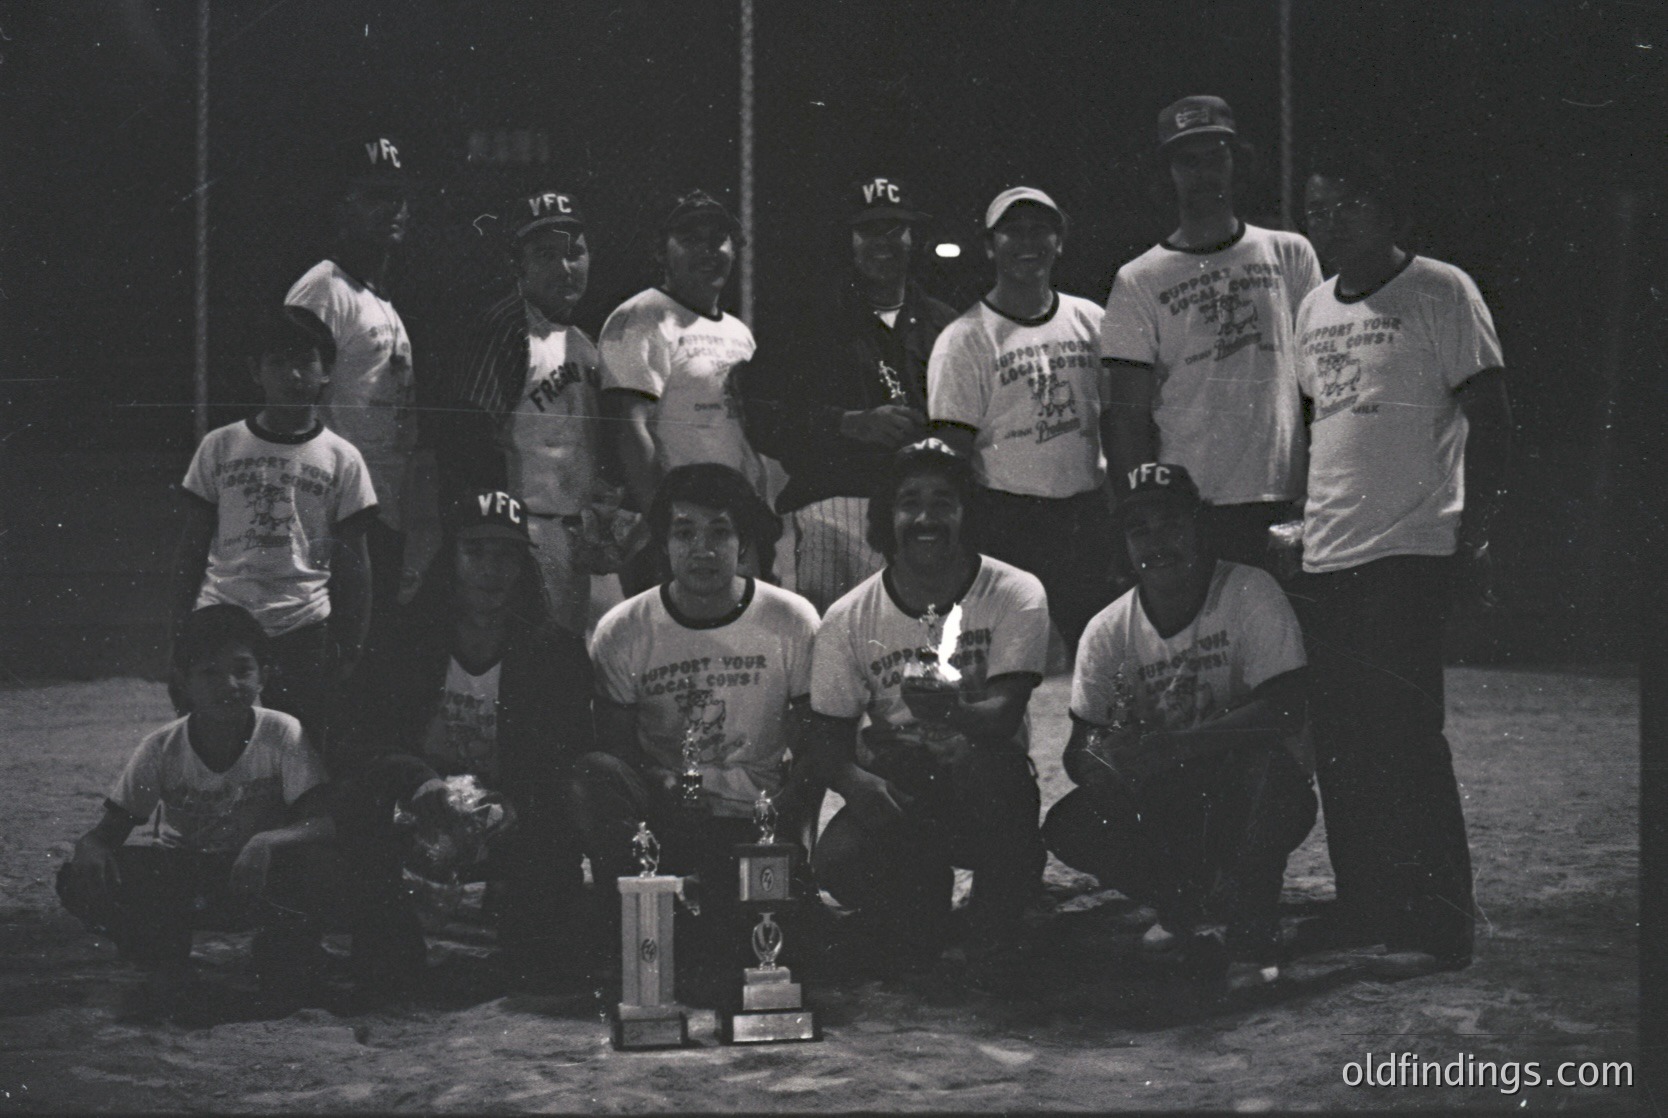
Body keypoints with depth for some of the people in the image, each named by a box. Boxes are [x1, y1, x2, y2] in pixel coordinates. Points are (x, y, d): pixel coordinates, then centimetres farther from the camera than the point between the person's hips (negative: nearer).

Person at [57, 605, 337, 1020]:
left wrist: (266, 842, -44)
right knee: (80, 879, -25)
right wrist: (90, 847, -32)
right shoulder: (162, 748, -11)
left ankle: (279, 953, 1)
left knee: (307, 874, -37)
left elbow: (321, 823, -22)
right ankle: (166, 964, 2)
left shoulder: (283, 735, -16)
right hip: (176, 884, 1)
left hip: (257, 878, -1)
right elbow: (110, 829, -6)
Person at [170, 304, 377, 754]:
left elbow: (352, 566, 8)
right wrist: (180, 645, 6)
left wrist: (351, 655, 3)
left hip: (302, 635, 0)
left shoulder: (341, 459, 6)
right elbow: (191, 553, 11)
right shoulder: (220, 447, 7)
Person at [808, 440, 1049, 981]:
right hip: (893, 791, 2)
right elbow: (830, 737, 1)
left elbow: (1004, 713, -18)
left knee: (981, 766, -38)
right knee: (839, 862, -30)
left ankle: (994, 931, -11)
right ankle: (920, 906, 8)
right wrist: (856, 781, -24)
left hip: (988, 791, -1)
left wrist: (952, 712, -43)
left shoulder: (1017, 595, -7)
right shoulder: (848, 619, -2)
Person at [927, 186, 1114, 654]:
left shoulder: (1091, 321, 13)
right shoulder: (962, 340, -2)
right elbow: (955, 448, -5)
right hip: (1006, 521, -5)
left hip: (1088, 511, 5)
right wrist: (977, 541, -12)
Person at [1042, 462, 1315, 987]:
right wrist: (1097, 759, -29)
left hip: (1251, 803, -4)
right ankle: (1195, 912, 0)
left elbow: (1284, 711, -25)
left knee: (1267, 763, -36)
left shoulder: (1250, 594, -13)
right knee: (1068, 827, -21)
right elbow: (1080, 746, -1)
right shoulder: (1107, 630, -1)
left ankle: (1250, 933, -20)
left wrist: (1171, 745, -34)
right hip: (1163, 805, 4)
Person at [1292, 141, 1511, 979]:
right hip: (1326, 556, 7)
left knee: (1403, 738, -9)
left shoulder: (1441, 293, -5)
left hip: (1408, 551, -7)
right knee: (1338, 740, 8)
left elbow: (1489, 421, -6)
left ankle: (1435, 924, -3)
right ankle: (1363, 910, 18)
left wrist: (1473, 533, -11)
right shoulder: (1315, 308, 15)